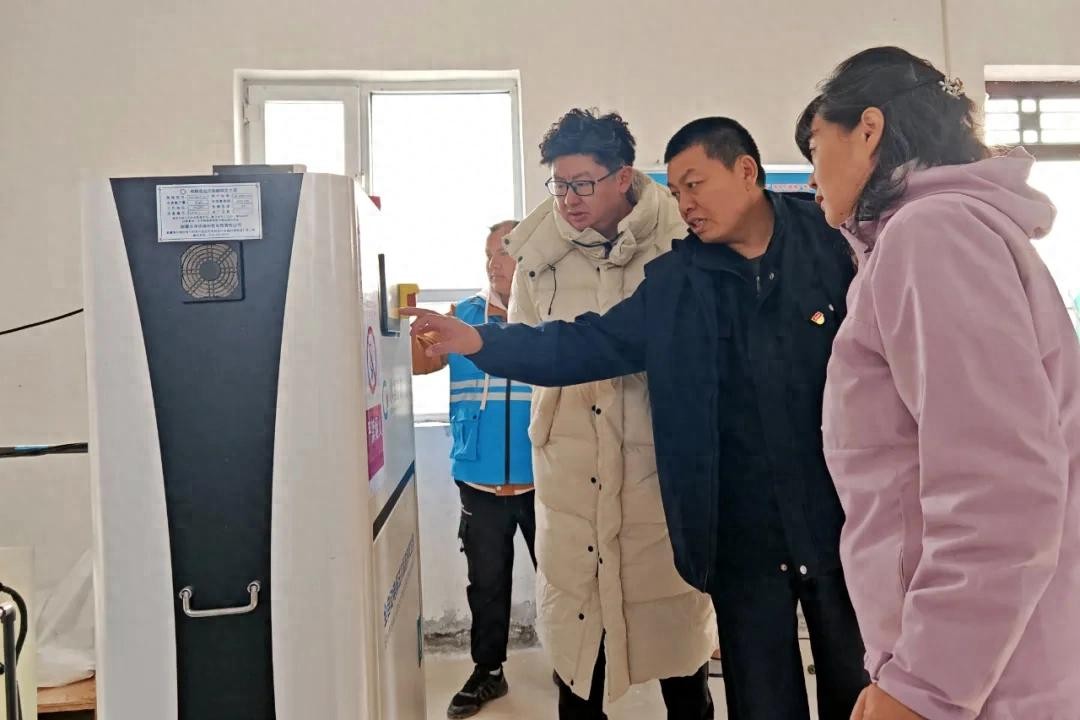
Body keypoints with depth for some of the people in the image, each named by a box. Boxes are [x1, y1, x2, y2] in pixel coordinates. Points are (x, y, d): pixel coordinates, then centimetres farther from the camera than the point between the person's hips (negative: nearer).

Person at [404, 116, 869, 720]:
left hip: (844, 519, -1)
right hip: (744, 535, 2)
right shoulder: (675, 281, 3)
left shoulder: (833, 243, -3)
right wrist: (482, 342, -7)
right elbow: (587, 344, 4)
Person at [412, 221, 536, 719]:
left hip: (544, 482, -2)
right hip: (480, 484, 2)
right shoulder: (462, 315, 5)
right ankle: (488, 671, 31)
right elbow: (417, 361, -5)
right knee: (486, 583, 14)